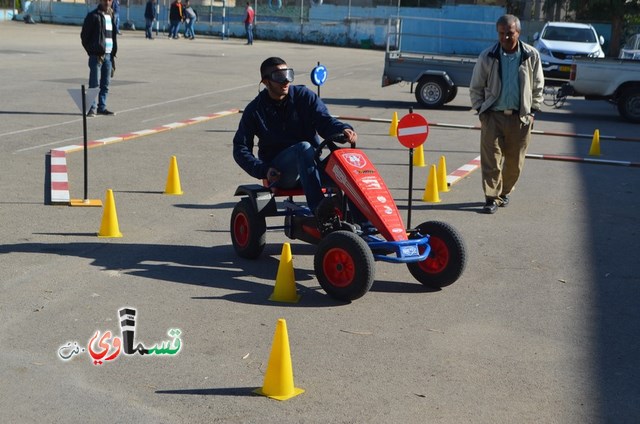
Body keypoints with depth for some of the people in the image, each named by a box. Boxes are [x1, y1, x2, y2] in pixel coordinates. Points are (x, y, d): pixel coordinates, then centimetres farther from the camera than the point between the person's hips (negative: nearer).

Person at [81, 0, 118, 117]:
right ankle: (91, 108, -2)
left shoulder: (111, 16, 15)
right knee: (94, 84, -6)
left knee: (105, 85, 9)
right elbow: (84, 35, -5)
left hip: (108, 55, 6)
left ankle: (102, 107, 16)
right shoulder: (93, 16, -5)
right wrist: (93, 52, -8)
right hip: (97, 55, -6)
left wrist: (113, 54, 12)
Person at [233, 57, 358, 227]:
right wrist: (263, 170, -14)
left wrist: (344, 130, -29)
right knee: (304, 148, -36)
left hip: (310, 162, 2)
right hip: (278, 172, -2)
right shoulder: (255, 110, 3)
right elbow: (240, 149, 3)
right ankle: (318, 209, -49)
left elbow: (324, 121, -5)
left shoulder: (304, 96, 6)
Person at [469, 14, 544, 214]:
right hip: (493, 115, -1)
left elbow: (538, 86, 9)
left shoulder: (531, 56, -1)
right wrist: (481, 109, -1)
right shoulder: (487, 57, -3)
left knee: (515, 161, 9)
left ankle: (504, 192, 29)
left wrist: (532, 111, 4)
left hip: (520, 117, 1)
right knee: (491, 159, -6)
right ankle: (491, 198, 0)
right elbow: (475, 88, 6)